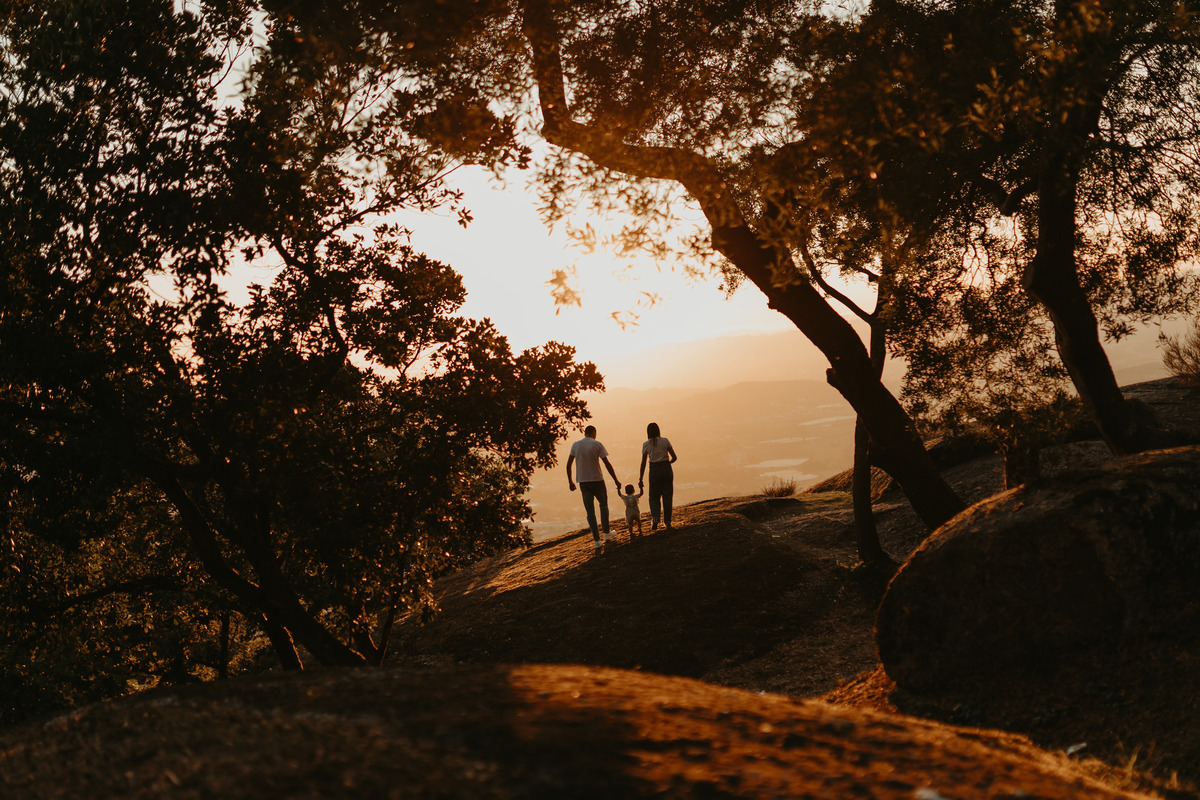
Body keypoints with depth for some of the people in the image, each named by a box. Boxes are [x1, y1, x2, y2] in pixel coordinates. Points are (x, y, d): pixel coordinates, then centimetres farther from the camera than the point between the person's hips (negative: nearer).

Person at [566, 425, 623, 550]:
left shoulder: (575, 445, 3)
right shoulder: (597, 445, -6)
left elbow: (568, 464, 2)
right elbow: (607, 464, -9)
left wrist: (570, 482, 11)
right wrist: (616, 481, -2)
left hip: (583, 482, 2)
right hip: (597, 480, -2)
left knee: (590, 511, 5)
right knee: (603, 504, 21)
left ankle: (597, 540, 1)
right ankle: (606, 533, 27)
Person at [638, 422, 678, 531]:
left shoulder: (646, 445, -1)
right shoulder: (665, 441, 0)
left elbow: (643, 463, -1)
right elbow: (674, 457, 1)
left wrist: (640, 479, 4)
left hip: (654, 471, -1)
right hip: (666, 469, 1)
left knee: (654, 497, 12)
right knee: (667, 496, 10)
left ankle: (655, 518, -12)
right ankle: (667, 522, 8)